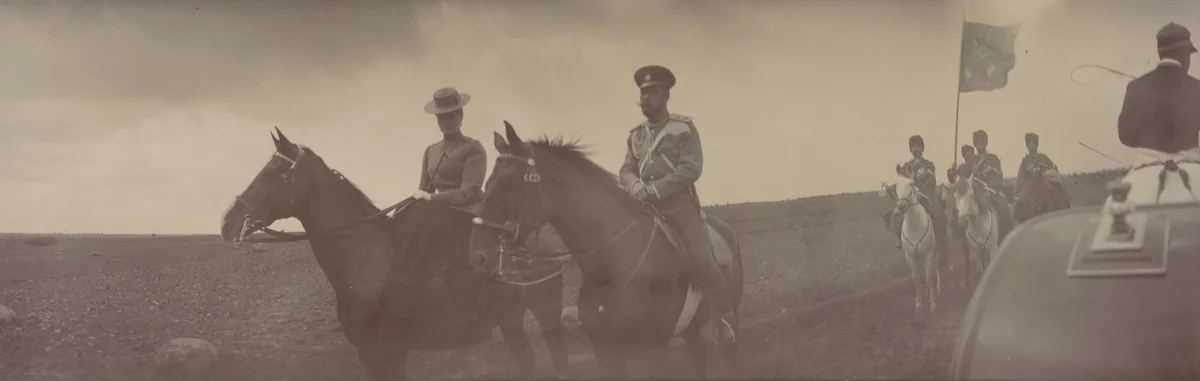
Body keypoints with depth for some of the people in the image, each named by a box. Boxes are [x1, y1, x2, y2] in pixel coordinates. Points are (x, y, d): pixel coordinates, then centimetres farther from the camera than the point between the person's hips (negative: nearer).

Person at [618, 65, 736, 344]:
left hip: (681, 206, -6)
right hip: (645, 208, 6)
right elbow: (626, 170, 8)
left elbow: (691, 169, -11)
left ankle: (724, 321, -9)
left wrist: (654, 190, -20)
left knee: (702, 261, -22)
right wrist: (636, 187, -17)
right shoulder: (635, 136, 17)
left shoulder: (684, 128, 0)